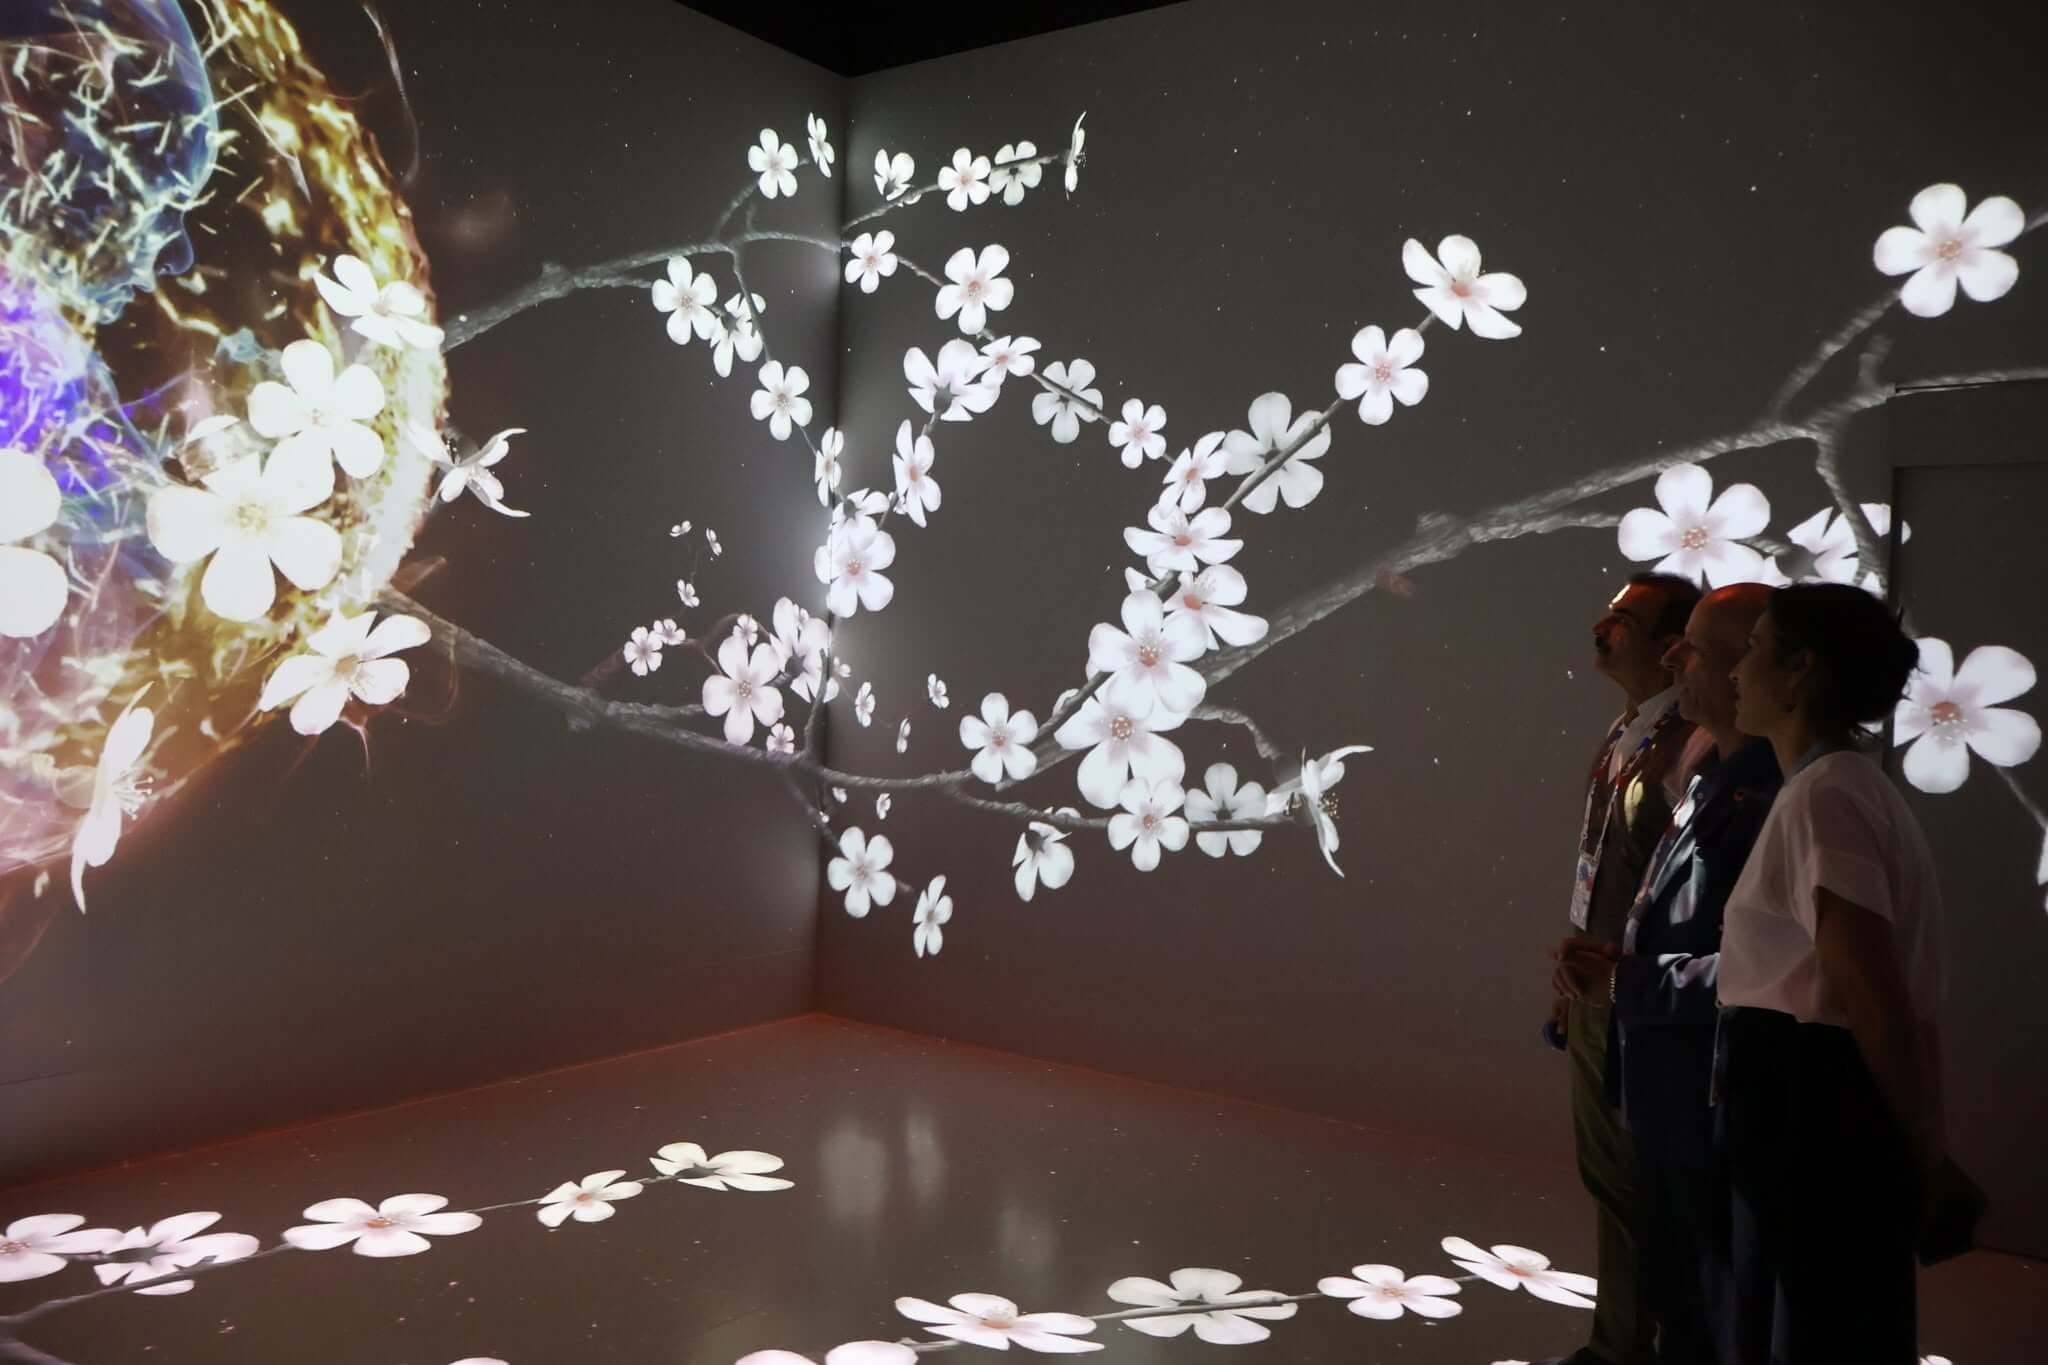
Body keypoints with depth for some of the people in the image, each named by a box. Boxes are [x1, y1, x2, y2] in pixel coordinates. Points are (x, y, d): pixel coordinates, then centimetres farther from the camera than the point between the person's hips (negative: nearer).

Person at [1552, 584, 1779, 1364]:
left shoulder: (1770, 797, -23)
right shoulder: (1712, 780, 9)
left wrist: (1627, 985, -17)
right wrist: (1613, 965, 1)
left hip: (1720, 1117, -9)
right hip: (1671, 1110, 9)